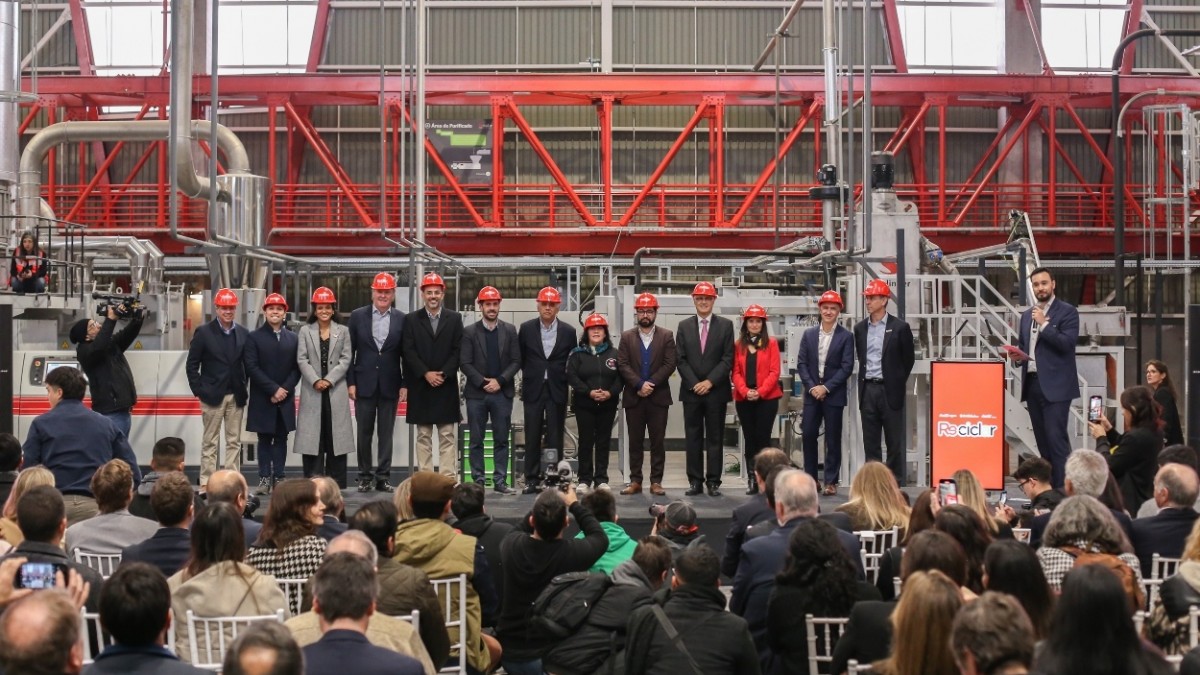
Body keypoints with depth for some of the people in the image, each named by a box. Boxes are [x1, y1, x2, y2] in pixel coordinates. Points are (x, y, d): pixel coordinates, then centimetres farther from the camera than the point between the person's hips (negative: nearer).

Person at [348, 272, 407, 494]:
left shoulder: (401, 319, 2)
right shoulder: (357, 316, 3)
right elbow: (350, 351, 2)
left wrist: (405, 384, -2)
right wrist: (350, 382, -3)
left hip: (390, 385, 0)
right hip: (364, 383, 0)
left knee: (386, 433, 4)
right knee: (364, 432, 5)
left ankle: (383, 477, 10)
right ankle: (365, 476, 15)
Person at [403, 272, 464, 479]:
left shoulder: (454, 318, 7)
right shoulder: (411, 319, 6)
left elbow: (458, 351, 1)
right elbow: (408, 351, -1)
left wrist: (443, 374, -10)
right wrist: (426, 373, -11)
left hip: (447, 386, 0)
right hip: (420, 386, 0)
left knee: (447, 436, 0)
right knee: (423, 436, 4)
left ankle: (448, 478, 1)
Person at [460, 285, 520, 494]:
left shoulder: (510, 330, 7)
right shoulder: (469, 332, 2)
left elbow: (516, 361, 3)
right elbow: (465, 363, -2)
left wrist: (499, 381, -9)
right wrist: (483, 383, -11)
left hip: (502, 392, 1)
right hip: (476, 393, -1)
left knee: (501, 440, 4)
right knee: (476, 441, 3)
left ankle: (500, 481, 8)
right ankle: (478, 481, 8)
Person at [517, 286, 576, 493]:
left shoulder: (568, 332, 2)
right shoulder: (526, 329, 2)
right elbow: (520, 358, 10)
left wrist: (564, 379, 1)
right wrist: (529, 375, 8)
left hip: (557, 391, 0)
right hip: (533, 390, 0)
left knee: (555, 438, 2)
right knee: (532, 437, 2)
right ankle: (531, 479, 8)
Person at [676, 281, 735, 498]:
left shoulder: (725, 325, 4)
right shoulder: (684, 326, 9)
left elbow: (728, 359, -2)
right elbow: (680, 359, 4)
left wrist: (710, 382, -10)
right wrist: (694, 383, -7)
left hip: (716, 391, -1)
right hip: (691, 390, 1)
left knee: (715, 438, 2)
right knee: (693, 437, 3)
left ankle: (713, 481, 6)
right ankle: (695, 481, 7)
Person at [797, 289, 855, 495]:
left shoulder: (846, 337, -1)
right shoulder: (808, 335, 9)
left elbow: (847, 367, -7)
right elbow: (801, 364, 6)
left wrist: (826, 387, -13)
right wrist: (811, 386, -8)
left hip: (834, 395, -3)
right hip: (812, 393, 3)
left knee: (833, 439, 2)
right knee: (809, 436, 0)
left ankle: (831, 482, 8)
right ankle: (810, 479, 9)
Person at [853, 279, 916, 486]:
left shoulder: (899, 327, -4)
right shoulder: (860, 328, 9)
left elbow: (909, 358, 4)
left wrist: (898, 381, 6)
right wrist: (865, 379, 12)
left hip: (890, 390, -4)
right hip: (868, 389, 4)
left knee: (895, 441, 1)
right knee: (870, 441, 7)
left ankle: (897, 483, 6)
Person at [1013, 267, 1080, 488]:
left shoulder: (1067, 311, -1)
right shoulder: (1027, 315, 18)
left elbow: (1067, 343, -13)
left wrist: (1044, 324, -15)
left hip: (1055, 385, -6)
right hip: (1032, 383, 6)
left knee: (1056, 437, -13)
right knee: (1042, 440, 8)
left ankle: (1062, 488, -12)